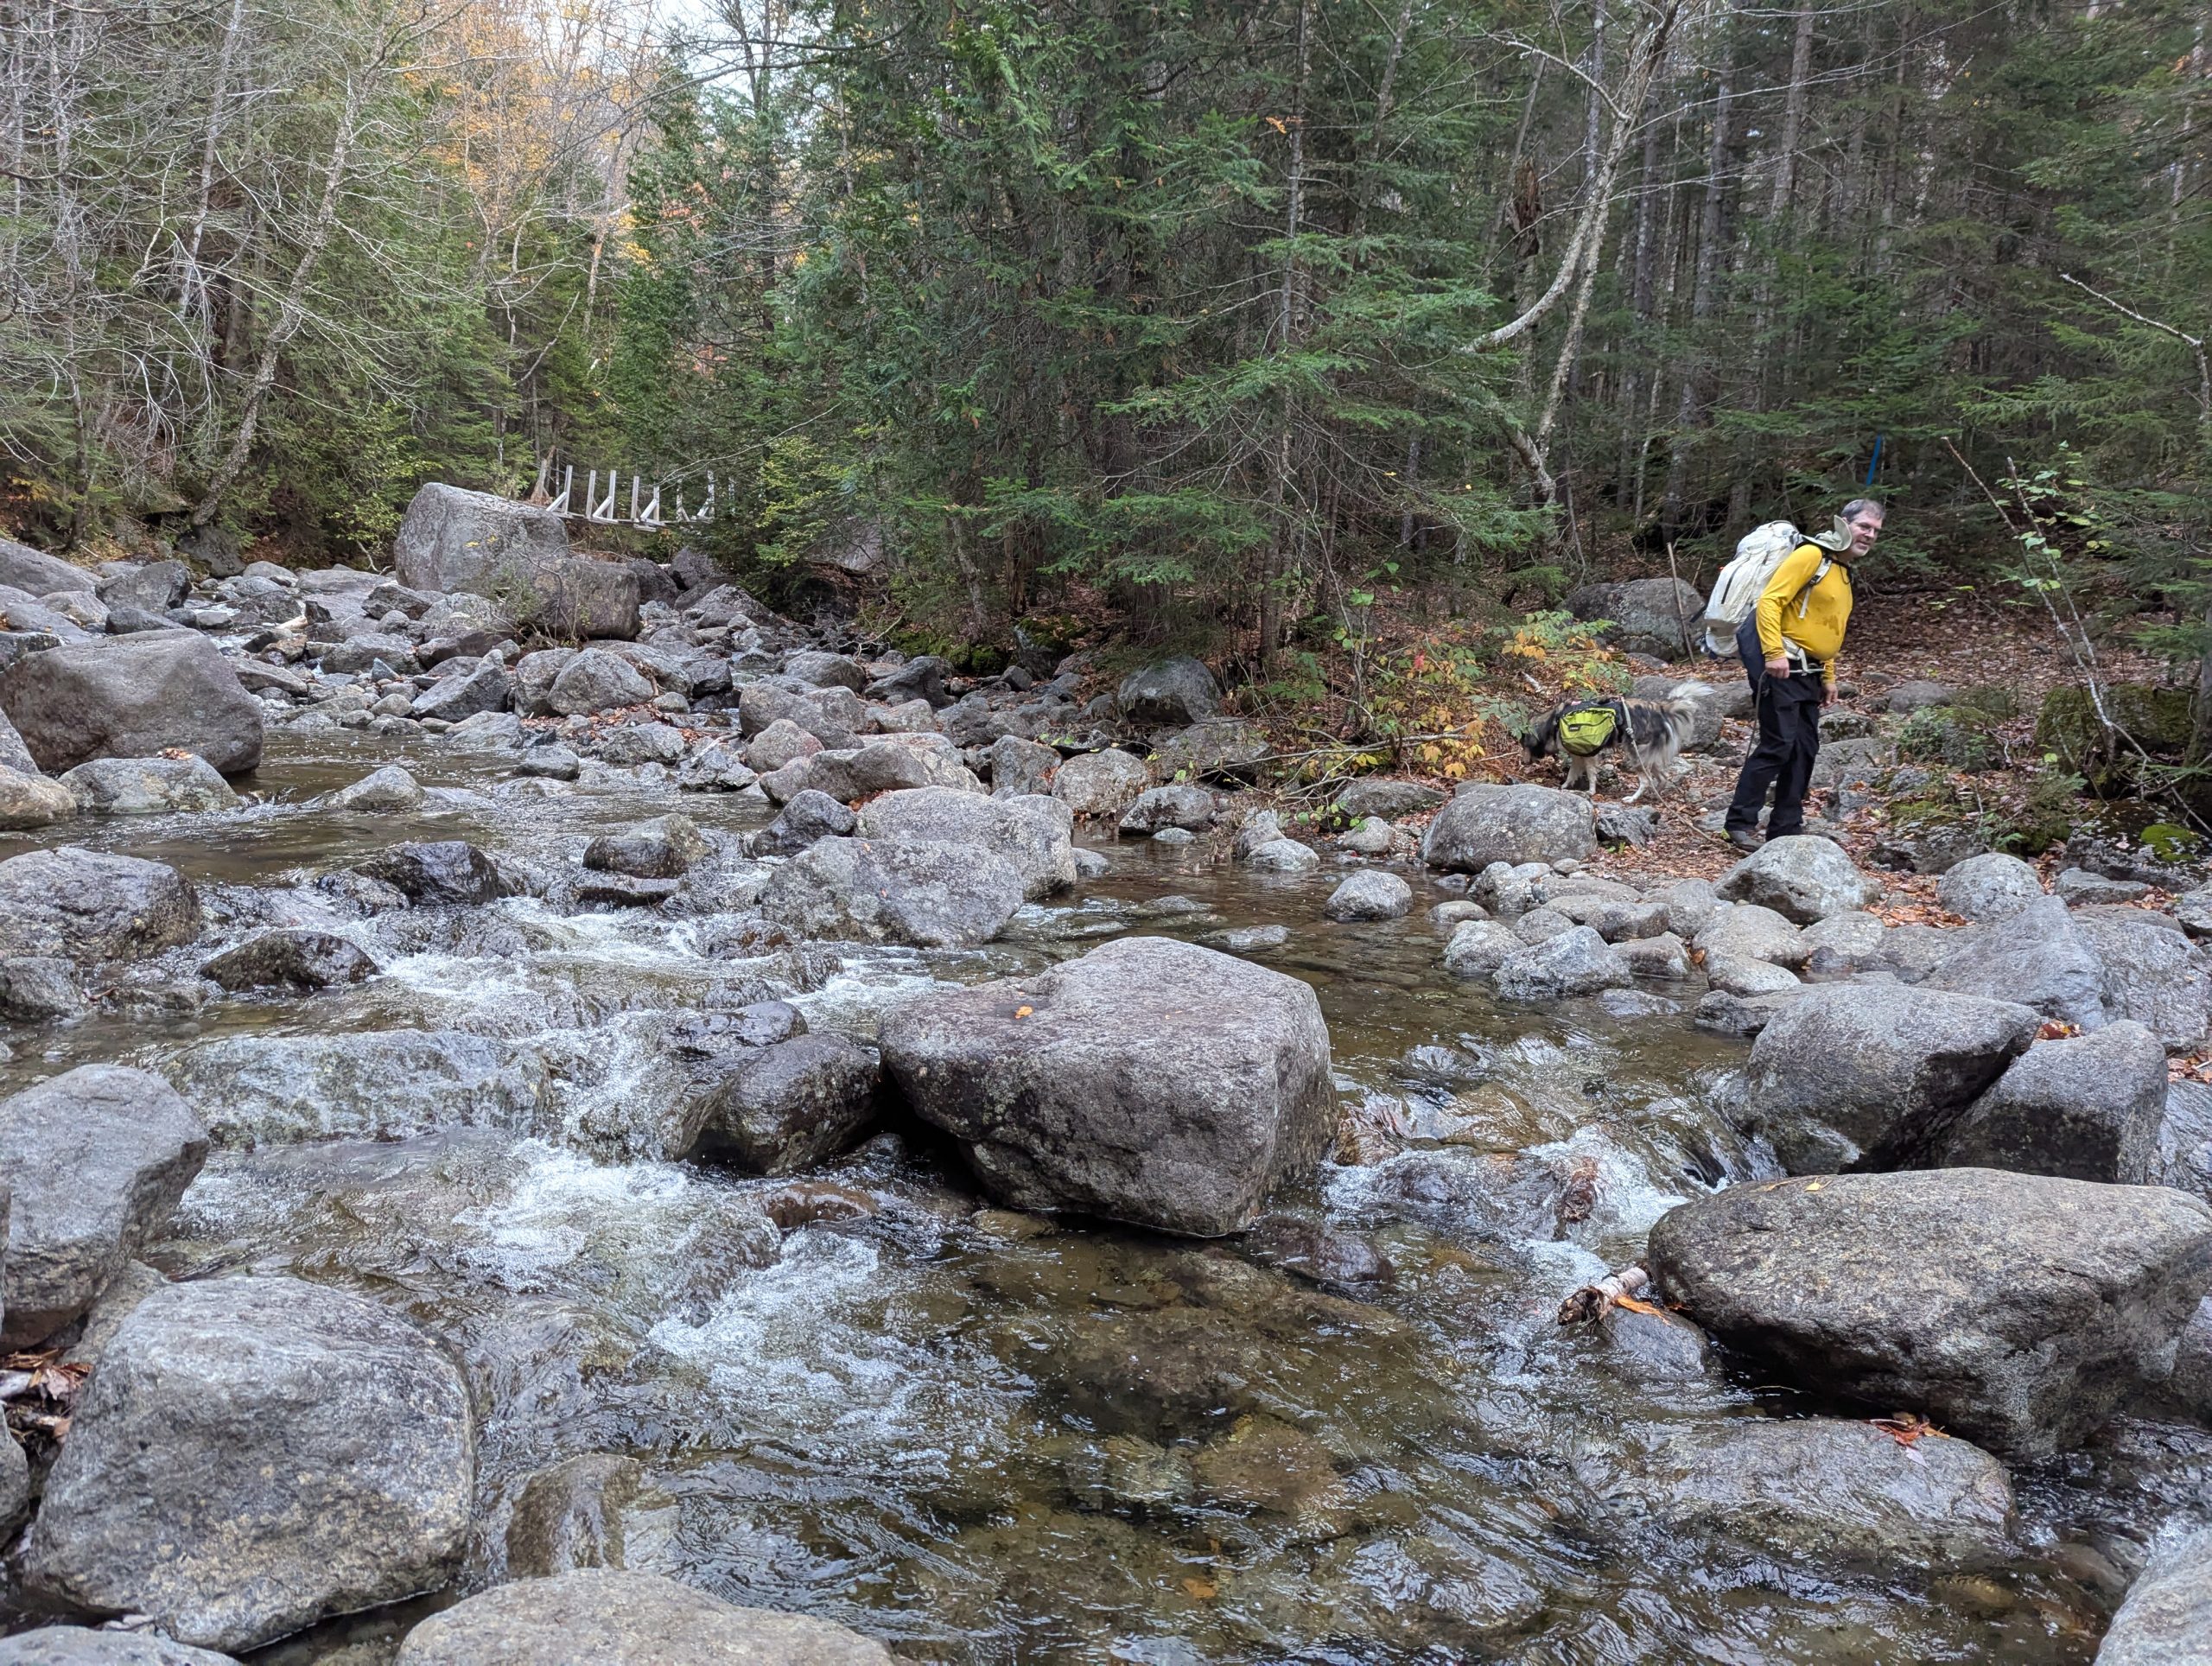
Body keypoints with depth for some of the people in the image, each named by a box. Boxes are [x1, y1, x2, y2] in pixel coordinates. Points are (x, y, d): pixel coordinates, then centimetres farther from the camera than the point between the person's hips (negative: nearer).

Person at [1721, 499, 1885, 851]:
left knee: (1805, 749, 9)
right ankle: (1740, 822, -7)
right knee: (1777, 744, -12)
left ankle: (1786, 827, 15)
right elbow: (1769, 601, -18)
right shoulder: (1811, 556, -10)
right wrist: (1774, 652, -26)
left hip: (1810, 674, 10)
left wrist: (1828, 677, 23)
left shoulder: (1845, 574, 20)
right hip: (1784, 668, -10)